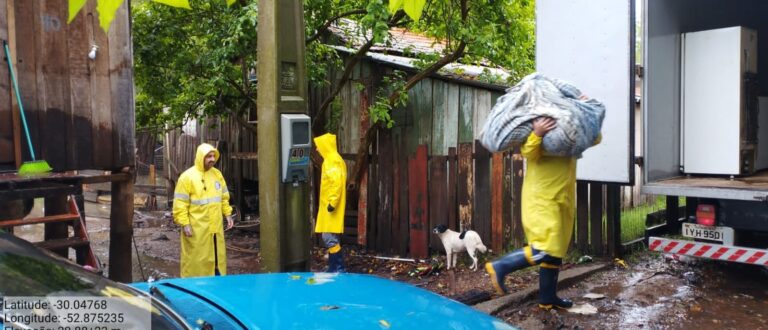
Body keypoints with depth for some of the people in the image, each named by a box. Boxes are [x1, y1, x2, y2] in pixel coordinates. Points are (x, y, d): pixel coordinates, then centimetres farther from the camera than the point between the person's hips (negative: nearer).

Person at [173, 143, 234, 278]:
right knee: (196, 260, 1)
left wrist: (227, 214, 10)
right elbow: (180, 203, -12)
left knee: (218, 257, 13)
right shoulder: (187, 176, -10)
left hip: (215, 227, 6)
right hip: (196, 229, -6)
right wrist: (184, 224, -17)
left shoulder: (217, 174, 9)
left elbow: (224, 197, 18)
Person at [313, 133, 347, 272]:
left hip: (331, 207, -10)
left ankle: (339, 269, -5)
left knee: (329, 238, -9)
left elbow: (337, 183, -25)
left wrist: (332, 202, -25)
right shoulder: (333, 160, 17)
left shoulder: (332, 161, -15)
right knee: (330, 238, 13)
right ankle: (333, 268, 19)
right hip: (329, 206, 10)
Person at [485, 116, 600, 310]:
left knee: (556, 250, 12)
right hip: (541, 198, -8)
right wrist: (537, 134, -38)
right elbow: (528, 153, -20)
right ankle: (500, 267, -3)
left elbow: (595, 139, 5)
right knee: (545, 249, -16)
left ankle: (547, 297, 22)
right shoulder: (541, 126, -8)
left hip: (563, 198, 8)